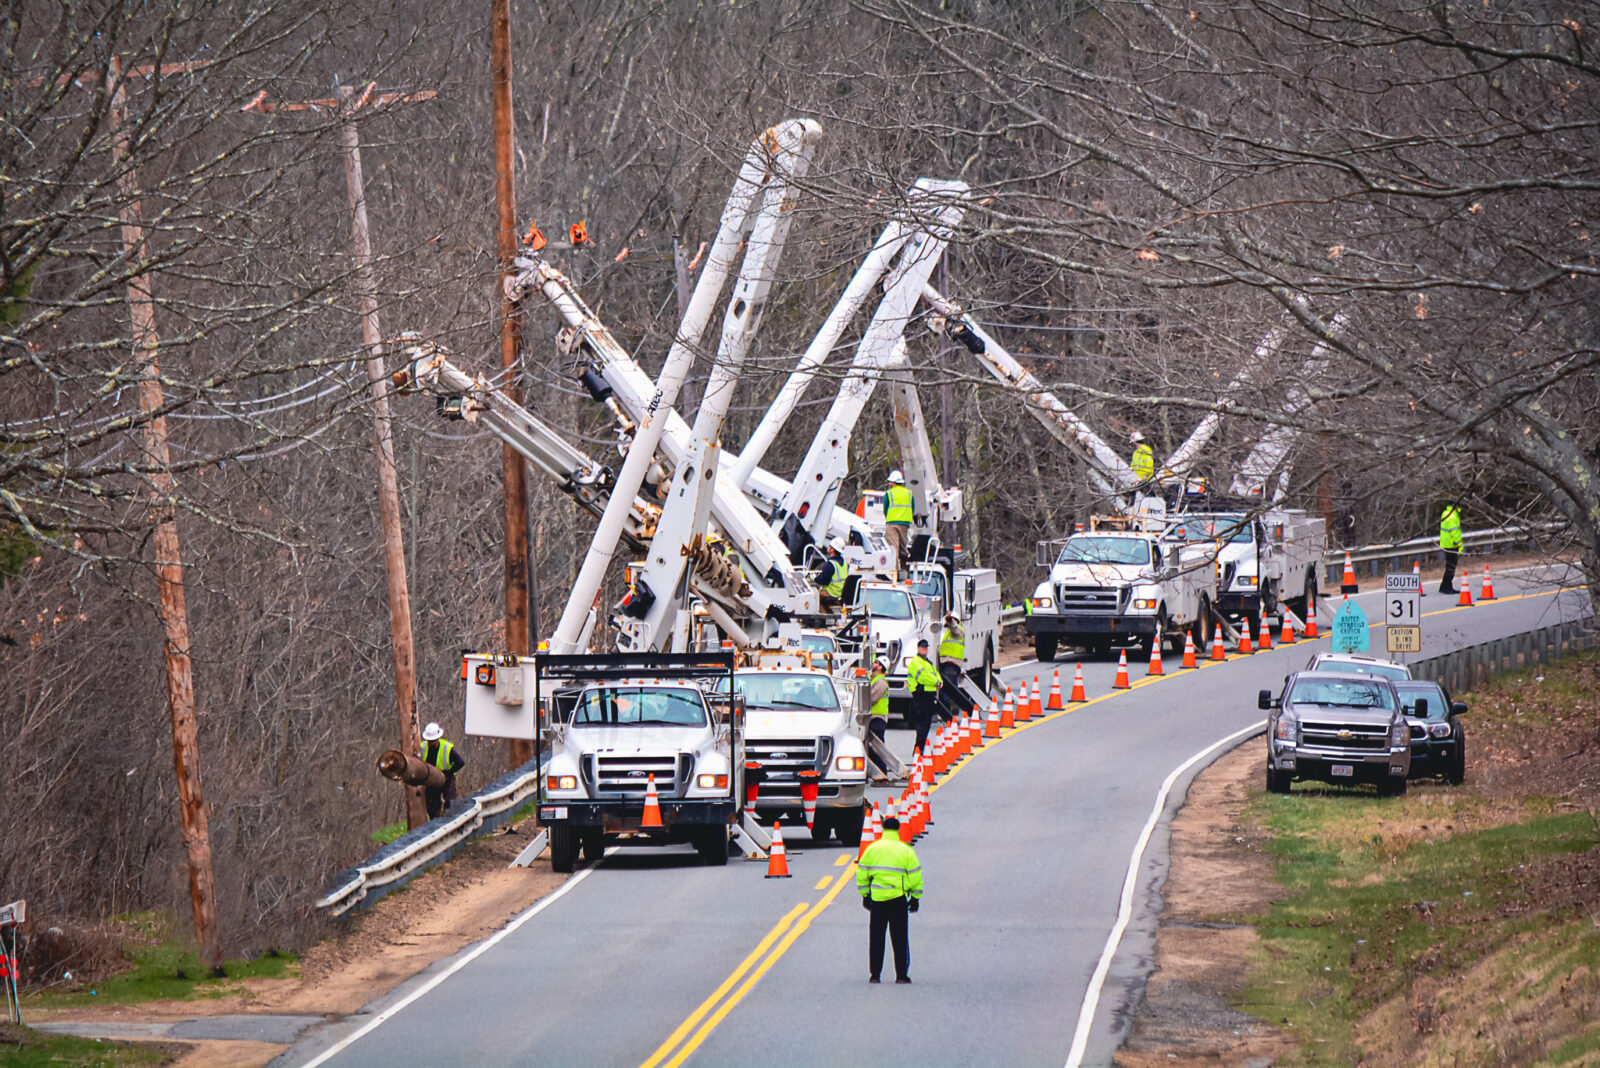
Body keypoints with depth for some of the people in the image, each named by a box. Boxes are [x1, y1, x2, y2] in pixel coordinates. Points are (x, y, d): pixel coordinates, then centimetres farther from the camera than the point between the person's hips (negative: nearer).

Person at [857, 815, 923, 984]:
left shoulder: (872, 849, 4)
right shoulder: (906, 851, -2)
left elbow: (862, 875, 7)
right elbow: (915, 877, -1)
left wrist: (864, 895, 16)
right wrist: (915, 898, 9)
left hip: (877, 898, 1)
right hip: (898, 899, -1)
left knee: (876, 937, 9)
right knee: (900, 938, 4)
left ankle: (874, 974, 8)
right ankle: (901, 975, 2)